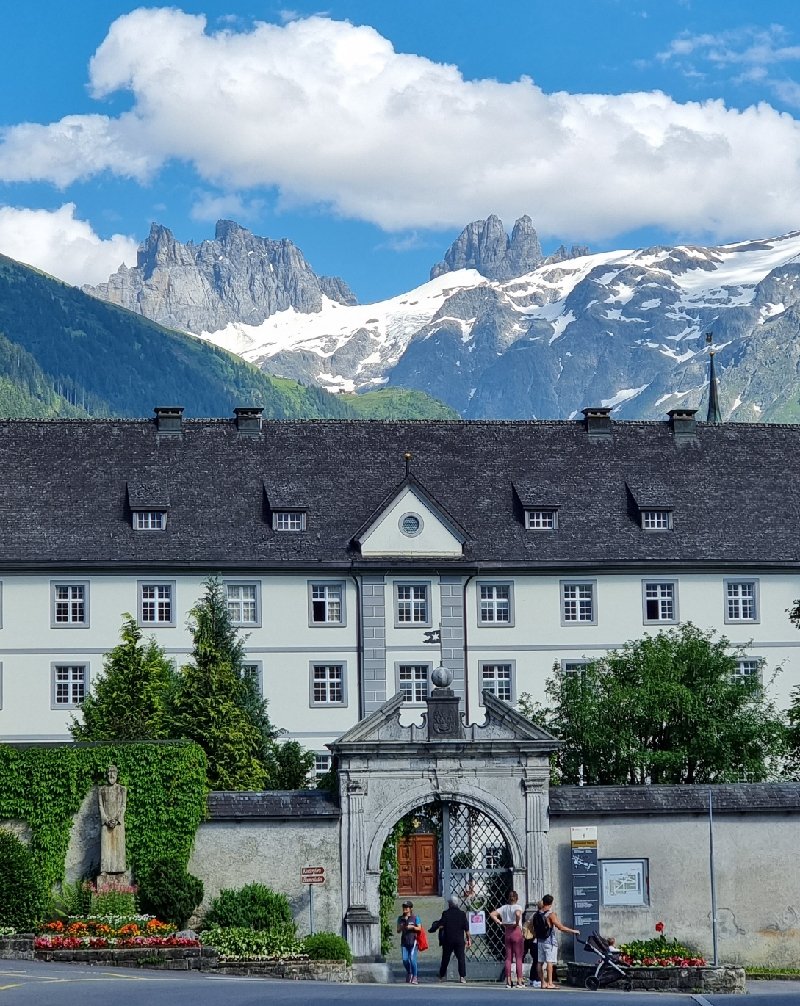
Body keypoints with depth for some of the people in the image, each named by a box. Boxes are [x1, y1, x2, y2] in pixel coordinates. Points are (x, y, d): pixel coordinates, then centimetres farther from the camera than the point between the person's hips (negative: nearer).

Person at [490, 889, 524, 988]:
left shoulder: (504, 907, 7)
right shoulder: (517, 907, -8)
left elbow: (492, 914, 4)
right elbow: (518, 914, -31)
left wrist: (500, 922, 5)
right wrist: (517, 923, -16)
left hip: (507, 933, 5)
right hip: (516, 932, -5)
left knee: (508, 958, 8)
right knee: (518, 957, 0)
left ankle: (508, 981, 7)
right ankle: (519, 981, -2)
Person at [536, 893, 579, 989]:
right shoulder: (551, 914, -11)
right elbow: (561, 927, -14)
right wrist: (573, 931, -6)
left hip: (540, 940, 7)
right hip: (550, 940, -7)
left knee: (540, 962, 7)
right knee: (550, 962, -8)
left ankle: (543, 982, 10)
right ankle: (550, 983, -12)